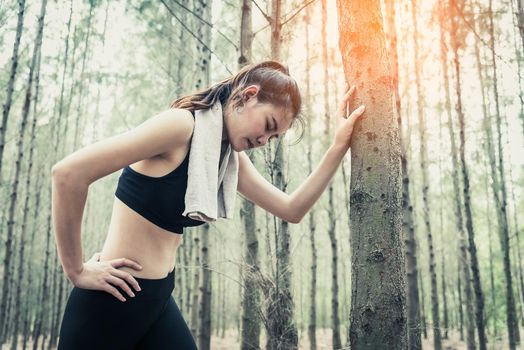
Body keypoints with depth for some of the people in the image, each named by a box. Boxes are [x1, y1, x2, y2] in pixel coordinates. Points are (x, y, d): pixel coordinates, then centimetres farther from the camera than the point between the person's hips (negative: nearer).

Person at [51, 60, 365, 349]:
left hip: (159, 299, 8)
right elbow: (69, 171, -26)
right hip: (113, 300, -8)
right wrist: (77, 272, -19)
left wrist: (339, 147, -1)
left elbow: (291, 210, 6)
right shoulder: (181, 125, -20)